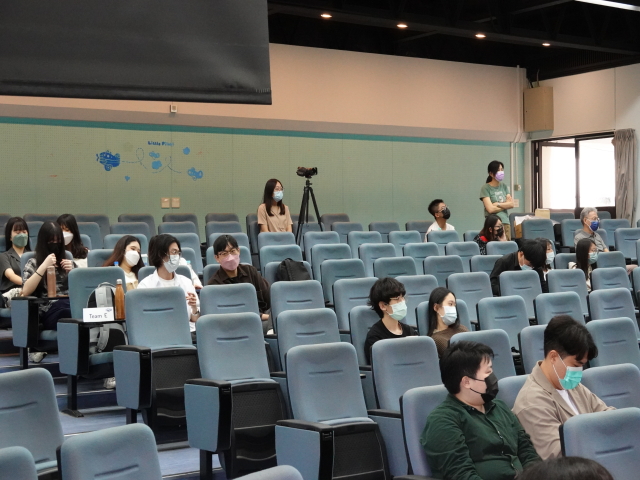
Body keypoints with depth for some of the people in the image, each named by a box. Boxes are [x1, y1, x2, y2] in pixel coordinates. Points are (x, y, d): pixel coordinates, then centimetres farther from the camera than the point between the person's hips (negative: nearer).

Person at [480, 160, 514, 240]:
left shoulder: (504, 186, 15)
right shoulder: (485, 188, -2)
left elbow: (511, 204, 6)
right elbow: (490, 209, -10)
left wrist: (498, 204, -6)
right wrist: (505, 205, 2)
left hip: (506, 222, 5)